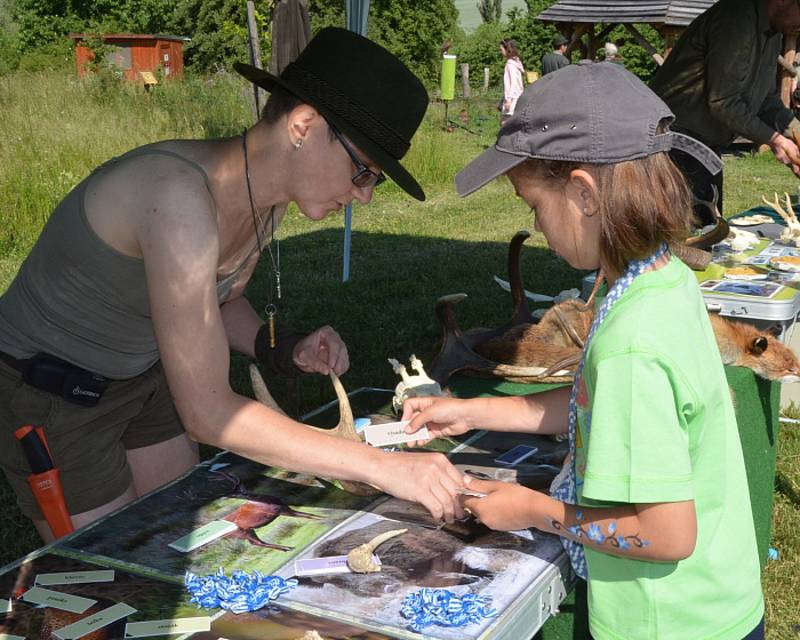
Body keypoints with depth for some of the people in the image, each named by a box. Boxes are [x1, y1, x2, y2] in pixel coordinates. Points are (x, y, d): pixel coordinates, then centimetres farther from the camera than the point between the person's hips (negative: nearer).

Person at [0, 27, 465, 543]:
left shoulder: (267, 199, -9)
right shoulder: (180, 197, -36)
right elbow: (208, 415, -37)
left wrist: (288, 351, -11)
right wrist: (384, 467, -36)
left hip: (141, 375, 8)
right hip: (50, 396, -7)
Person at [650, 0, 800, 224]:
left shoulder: (774, 33, 9)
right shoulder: (737, 21, -23)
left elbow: (767, 98, 15)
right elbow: (723, 104, -24)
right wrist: (773, 139, -16)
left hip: (708, 143, 10)